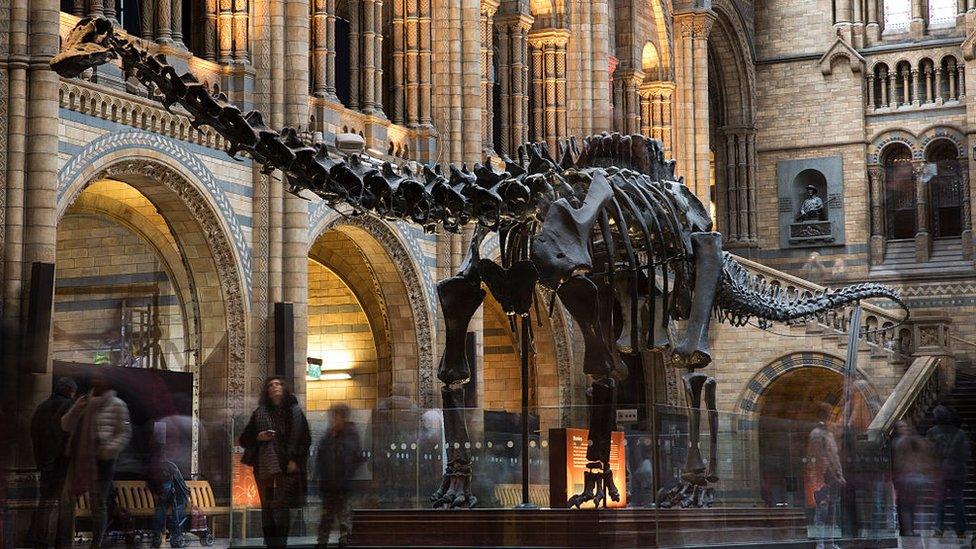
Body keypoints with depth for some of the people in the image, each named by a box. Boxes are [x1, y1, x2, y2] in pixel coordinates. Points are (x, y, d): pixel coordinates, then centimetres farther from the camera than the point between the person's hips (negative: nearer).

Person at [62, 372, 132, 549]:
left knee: (98, 502, -2)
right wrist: (76, 410, -5)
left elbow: (125, 433, -5)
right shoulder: (84, 401, 15)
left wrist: (109, 450, -19)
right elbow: (66, 425, 14)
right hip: (81, 459, 6)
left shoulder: (116, 405, -2)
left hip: (102, 460, -6)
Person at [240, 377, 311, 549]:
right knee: (267, 507, -1)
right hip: (265, 467, 1)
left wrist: (295, 460, -5)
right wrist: (258, 438, -7)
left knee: (281, 506, -10)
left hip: (288, 466, -1)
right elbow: (244, 439, 13)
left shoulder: (295, 412, 8)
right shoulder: (260, 413, 10)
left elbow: (305, 439, 6)